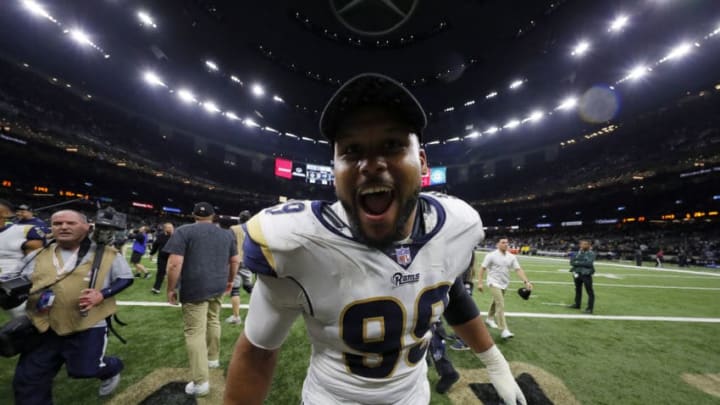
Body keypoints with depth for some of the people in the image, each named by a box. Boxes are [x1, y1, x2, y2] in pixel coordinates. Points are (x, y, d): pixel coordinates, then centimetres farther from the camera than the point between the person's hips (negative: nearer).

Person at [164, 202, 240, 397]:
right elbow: (235, 261, 11)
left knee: (195, 332, 1)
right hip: (218, 287, 5)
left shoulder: (184, 231, -7)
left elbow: (174, 263, -14)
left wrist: (171, 289, -3)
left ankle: (201, 382, 6)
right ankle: (213, 358, 40)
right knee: (213, 322, 23)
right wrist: (229, 280, 25)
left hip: (195, 288, -5)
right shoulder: (226, 234, 6)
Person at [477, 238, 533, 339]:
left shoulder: (512, 257, 3)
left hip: (504, 284, 6)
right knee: (500, 305, -15)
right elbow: (482, 268, -10)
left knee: (496, 302, 20)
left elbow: (518, 269, -1)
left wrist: (526, 281, -15)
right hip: (494, 283, -6)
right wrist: (480, 283, -15)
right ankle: (504, 330, -12)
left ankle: (490, 319, 41)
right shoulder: (491, 255, -12)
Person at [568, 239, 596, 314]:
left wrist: (578, 263, -13)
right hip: (577, 273, 5)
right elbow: (572, 262, 2)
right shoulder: (578, 252, 8)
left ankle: (590, 308, 6)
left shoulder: (591, 253, -5)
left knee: (590, 292, -2)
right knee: (578, 289, 17)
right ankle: (577, 304, 31)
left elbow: (589, 263, -18)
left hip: (586, 275, -5)